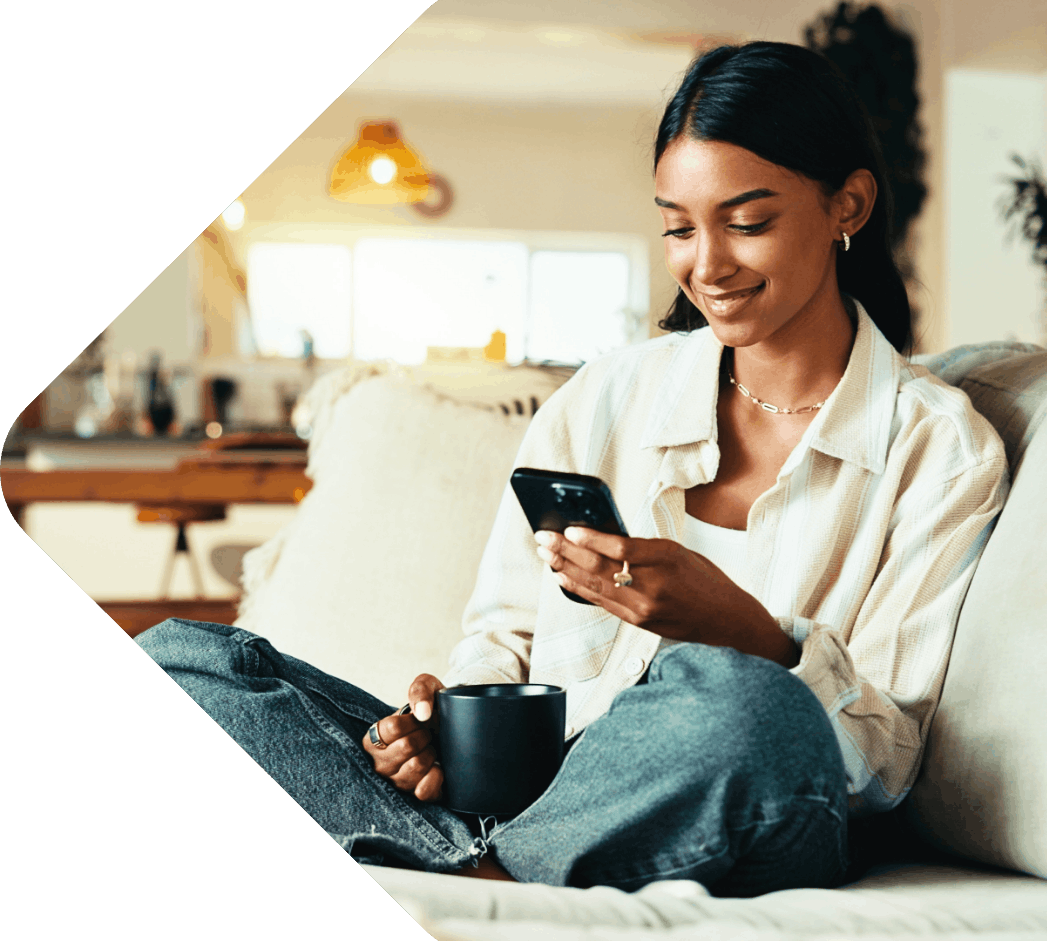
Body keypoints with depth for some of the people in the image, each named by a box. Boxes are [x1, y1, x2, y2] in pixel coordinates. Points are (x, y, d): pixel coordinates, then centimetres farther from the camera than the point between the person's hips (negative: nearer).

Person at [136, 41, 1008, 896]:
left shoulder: (941, 446, 1)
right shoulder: (603, 398, 11)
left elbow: (887, 761, -5)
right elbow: (505, 634, 13)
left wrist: (737, 627, -23)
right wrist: (457, 716, -10)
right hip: (525, 785, 4)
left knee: (734, 702, -41)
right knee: (182, 658, -12)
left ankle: (479, 866, -16)